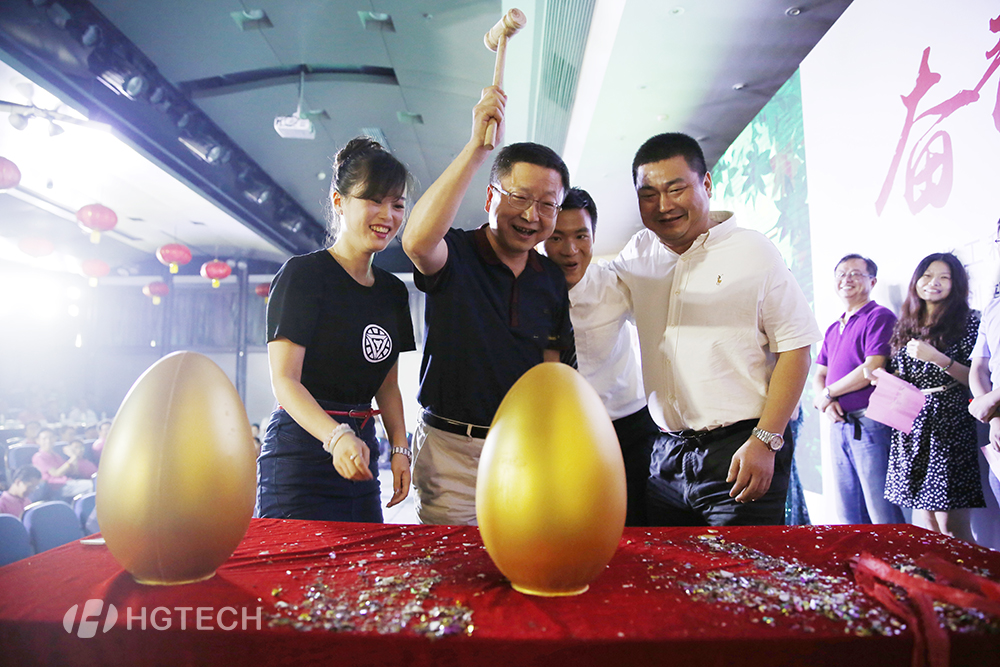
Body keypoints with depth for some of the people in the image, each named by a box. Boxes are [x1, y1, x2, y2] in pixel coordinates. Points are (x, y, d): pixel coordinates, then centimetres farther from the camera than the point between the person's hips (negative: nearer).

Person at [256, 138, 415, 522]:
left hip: (361, 456, 6)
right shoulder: (303, 274, -9)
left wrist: (400, 448, 3)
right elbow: (284, 380, -16)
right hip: (301, 453, -6)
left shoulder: (393, 291, 11)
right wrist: (336, 437, -30)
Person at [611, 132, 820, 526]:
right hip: (665, 455, 4)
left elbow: (795, 347, -6)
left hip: (738, 450, -4)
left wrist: (764, 441, -13)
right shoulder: (638, 254, 10)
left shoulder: (753, 252, -3)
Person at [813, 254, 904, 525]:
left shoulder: (880, 317, -4)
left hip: (869, 421, -8)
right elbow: (819, 375, 18)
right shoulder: (833, 329, 20)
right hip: (838, 424, 8)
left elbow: (873, 368, -15)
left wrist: (828, 393, -5)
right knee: (847, 514, 12)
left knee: (882, 514, -5)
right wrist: (827, 402, -4)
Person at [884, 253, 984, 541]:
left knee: (950, 524, -7)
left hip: (949, 423, -5)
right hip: (910, 423, 5)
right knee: (922, 521, 7)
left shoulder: (968, 320, 0)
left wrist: (938, 358, -18)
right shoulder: (906, 325, 15)